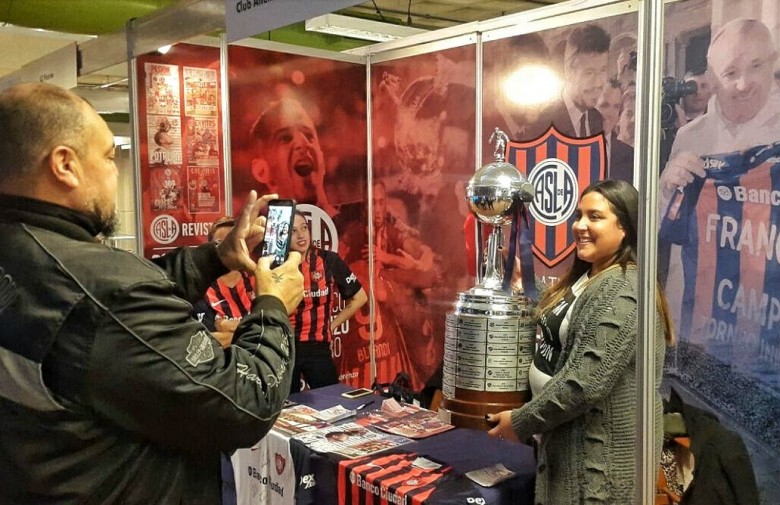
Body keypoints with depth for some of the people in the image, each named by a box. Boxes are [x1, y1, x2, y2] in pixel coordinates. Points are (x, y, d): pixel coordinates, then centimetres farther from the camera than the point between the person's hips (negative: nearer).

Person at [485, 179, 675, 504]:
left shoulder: (622, 291, -22)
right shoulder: (585, 278, 10)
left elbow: (586, 381, -27)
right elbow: (554, 338, 15)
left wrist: (521, 421, -17)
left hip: (603, 450, -9)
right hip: (570, 437, 9)